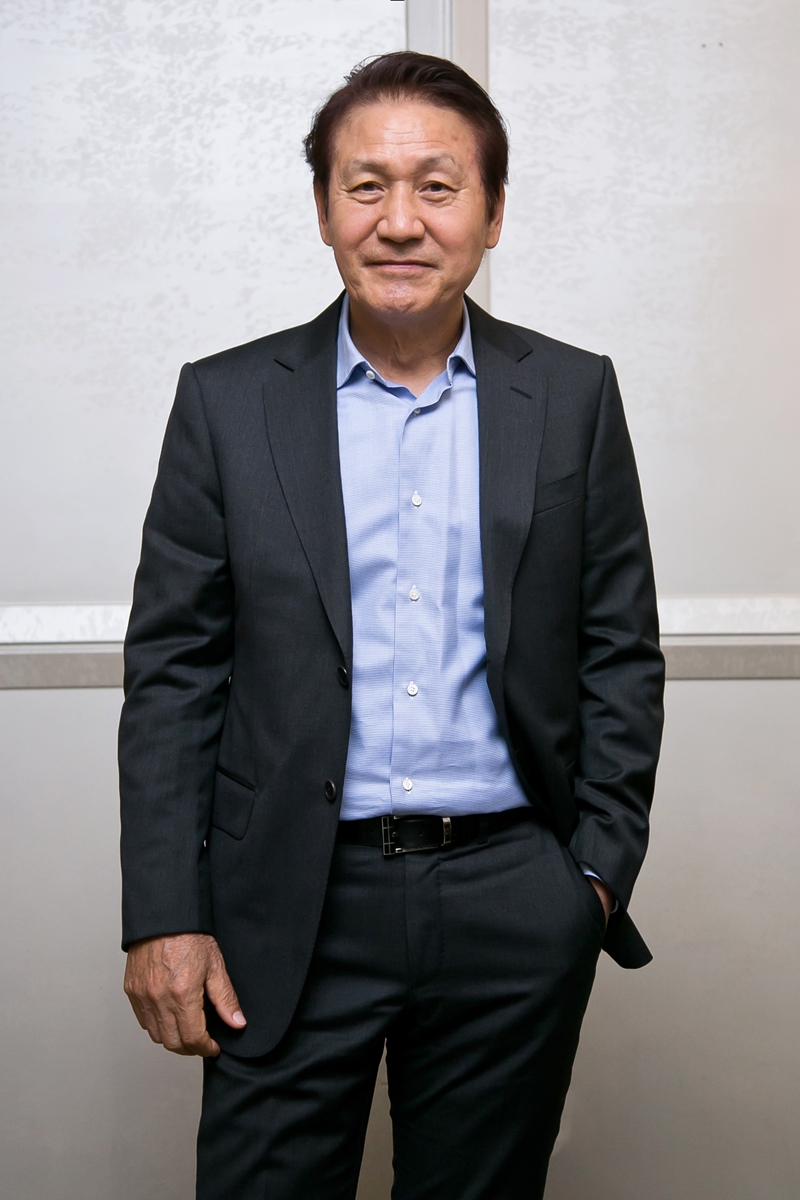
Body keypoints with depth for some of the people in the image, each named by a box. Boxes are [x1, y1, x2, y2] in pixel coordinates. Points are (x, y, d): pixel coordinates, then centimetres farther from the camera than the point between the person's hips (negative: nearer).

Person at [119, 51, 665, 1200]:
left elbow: (622, 652, 6)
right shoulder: (228, 401, 1)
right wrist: (163, 914, -5)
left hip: (515, 911, 1)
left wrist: (599, 869, 0)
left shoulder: (574, 396, 3)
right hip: (292, 913, 0)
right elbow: (171, 665, 0)